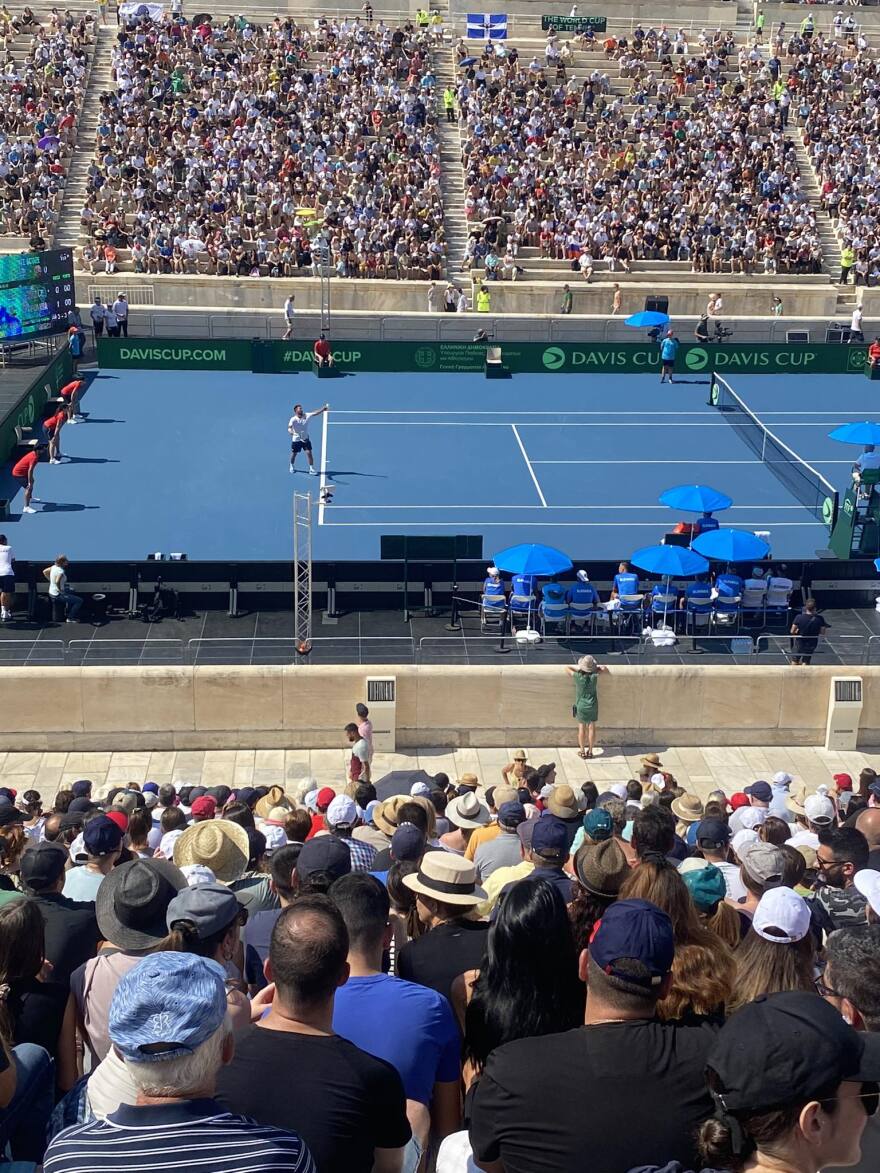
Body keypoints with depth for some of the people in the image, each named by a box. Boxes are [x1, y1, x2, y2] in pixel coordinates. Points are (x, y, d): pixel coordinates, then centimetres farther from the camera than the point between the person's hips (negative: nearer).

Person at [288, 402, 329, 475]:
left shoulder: (306, 416, -10)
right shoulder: (293, 419, -18)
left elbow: (316, 413, -18)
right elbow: (289, 428, -27)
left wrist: (324, 408, -33)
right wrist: (291, 432, -49)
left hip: (305, 439, 2)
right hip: (296, 439, -2)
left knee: (309, 453, -10)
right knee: (294, 454, 12)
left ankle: (311, 468, -3)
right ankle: (291, 466, 39)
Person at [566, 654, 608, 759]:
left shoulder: (578, 677, -21)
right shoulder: (594, 677, -17)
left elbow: (567, 667, -8)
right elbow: (603, 668, -1)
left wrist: (578, 669, 2)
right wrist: (595, 667, 5)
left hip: (581, 707, -1)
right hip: (593, 707, 1)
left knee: (582, 728, 11)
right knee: (591, 728, 11)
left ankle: (582, 751, 18)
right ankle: (590, 751, 19)